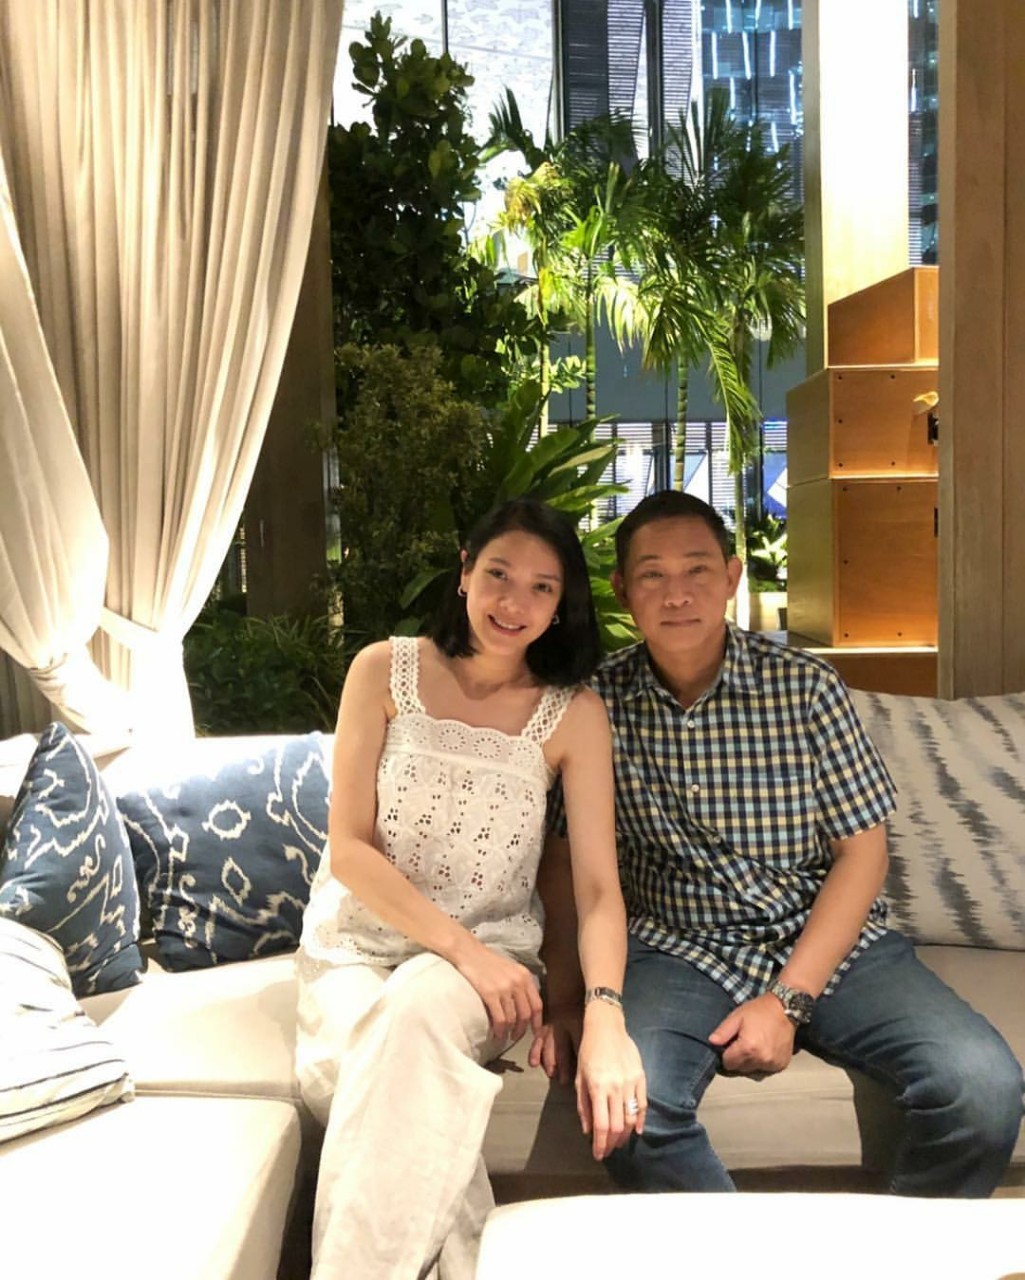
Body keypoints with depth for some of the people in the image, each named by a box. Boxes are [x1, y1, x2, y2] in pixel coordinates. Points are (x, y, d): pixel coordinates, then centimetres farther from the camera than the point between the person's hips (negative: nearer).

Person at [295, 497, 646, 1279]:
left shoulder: (574, 714, -5)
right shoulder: (384, 671, -5)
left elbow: (598, 885, -11)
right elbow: (347, 847, -8)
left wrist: (605, 1016, -30)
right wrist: (460, 947, -20)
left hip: (491, 952, 0)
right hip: (358, 943, 1)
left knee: (417, 1009, -36)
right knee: (365, 1067, -33)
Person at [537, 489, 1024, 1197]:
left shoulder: (807, 687, -4)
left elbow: (863, 851, -3)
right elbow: (563, 856, 4)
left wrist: (788, 1000, -12)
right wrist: (566, 999, -5)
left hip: (829, 941, 1)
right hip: (680, 951, 0)